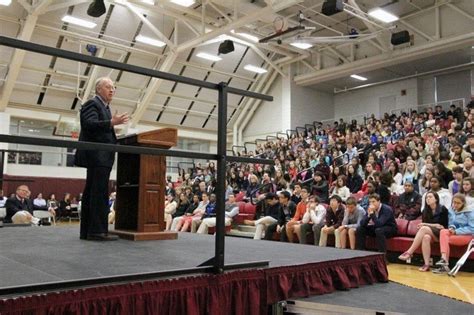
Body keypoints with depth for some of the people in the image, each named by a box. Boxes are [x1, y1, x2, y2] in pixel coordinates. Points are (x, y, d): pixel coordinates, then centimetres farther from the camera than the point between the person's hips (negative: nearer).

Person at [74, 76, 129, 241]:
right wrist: (112, 122, -28)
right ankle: (98, 230, -14)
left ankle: (87, 231, 12)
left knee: (91, 193, 9)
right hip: (97, 155, -10)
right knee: (100, 192, -13)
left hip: (102, 157, 10)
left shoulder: (105, 107, 25)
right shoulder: (92, 104, -3)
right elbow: (90, 124, -20)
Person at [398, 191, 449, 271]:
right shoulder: (425, 211, 14)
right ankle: (426, 264, -41)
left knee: (424, 228, -33)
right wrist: (434, 225, -10)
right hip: (428, 232, 4)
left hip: (440, 233, -4)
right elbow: (423, 224, 10)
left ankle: (409, 252, -37)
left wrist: (426, 225, -7)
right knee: (426, 237, -35)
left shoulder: (443, 209, 0)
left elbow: (443, 226, -5)